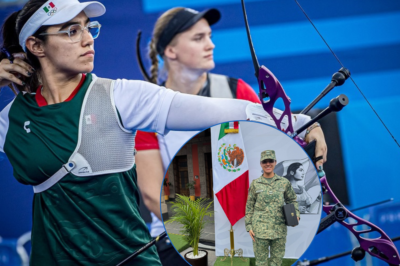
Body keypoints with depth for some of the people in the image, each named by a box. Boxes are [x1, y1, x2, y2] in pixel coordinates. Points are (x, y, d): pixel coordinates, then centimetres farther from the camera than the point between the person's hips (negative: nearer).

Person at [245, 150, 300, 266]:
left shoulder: (284, 182, 5)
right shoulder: (255, 184, 4)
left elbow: (292, 200, 16)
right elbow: (249, 206, 8)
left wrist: (296, 214, -3)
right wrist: (249, 227, 2)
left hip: (279, 229, 1)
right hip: (260, 229, -1)